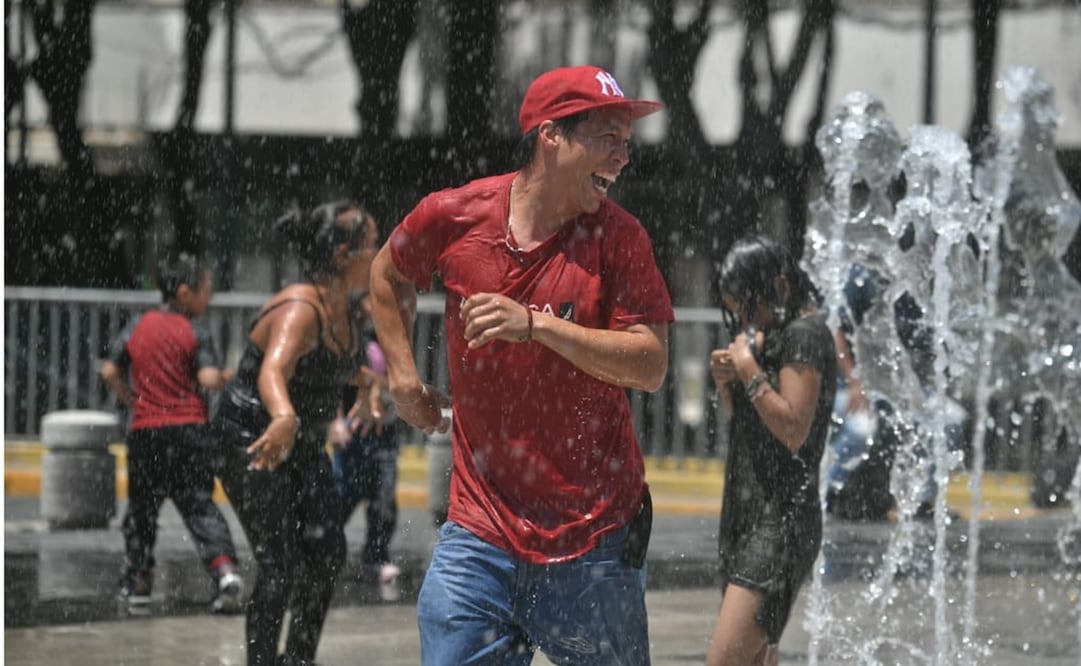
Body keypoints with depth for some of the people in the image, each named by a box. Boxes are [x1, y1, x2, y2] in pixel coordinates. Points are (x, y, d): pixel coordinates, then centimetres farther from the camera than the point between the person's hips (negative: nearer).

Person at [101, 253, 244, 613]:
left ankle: (138, 579, 21)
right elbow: (209, 379, -16)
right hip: (188, 429, -2)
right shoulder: (195, 331, -6)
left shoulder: (138, 326, 5)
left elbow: (110, 372, 6)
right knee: (200, 505, -2)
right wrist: (226, 377, 5)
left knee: (141, 506, 15)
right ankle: (225, 568, -19)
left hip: (145, 431, 3)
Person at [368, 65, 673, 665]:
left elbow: (651, 365, -14)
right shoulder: (453, 217, -2)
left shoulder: (618, 237, -6)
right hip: (481, 521, 1)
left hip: (595, 530, -1)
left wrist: (536, 324, -22)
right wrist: (404, 375, 14)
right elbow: (389, 274, 20)